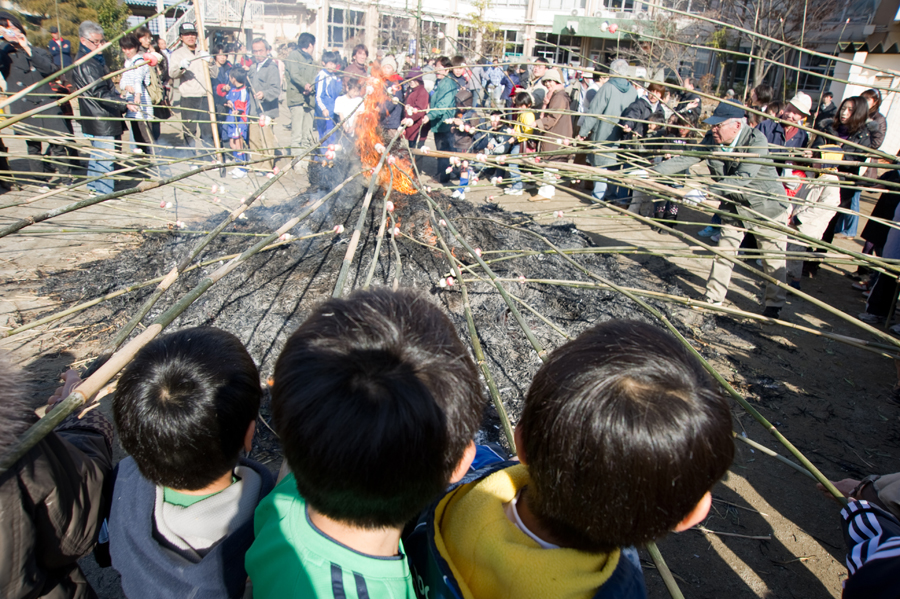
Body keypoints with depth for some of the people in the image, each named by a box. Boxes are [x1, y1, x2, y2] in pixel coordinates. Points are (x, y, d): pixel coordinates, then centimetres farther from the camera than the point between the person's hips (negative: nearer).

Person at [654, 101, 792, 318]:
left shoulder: (756, 140, -28)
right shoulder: (712, 139, -10)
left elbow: (743, 178, -37)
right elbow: (685, 159, -12)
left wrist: (707, 192, -47)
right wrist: (651, 172, -24)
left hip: (767, 205, -5)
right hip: (734, 205, 5)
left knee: (773, 258, 4)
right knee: (724, 251, 8)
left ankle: (774, 306, 19)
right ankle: (713, 298, 19)